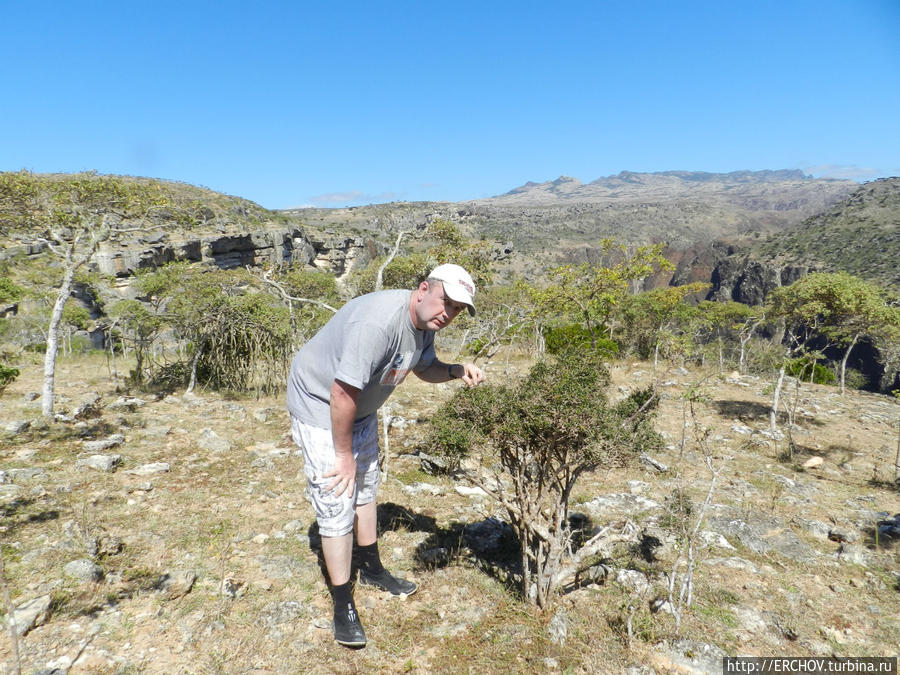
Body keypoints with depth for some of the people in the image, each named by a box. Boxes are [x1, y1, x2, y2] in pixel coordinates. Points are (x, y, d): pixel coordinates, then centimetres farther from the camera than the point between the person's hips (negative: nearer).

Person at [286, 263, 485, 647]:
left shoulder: (425, 322, -8)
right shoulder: (378, 322, -37)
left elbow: (425, 367, 9)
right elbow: (341, 393, -33)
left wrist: (456, 370, -13)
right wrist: (344, 454, -22)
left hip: (361, 409, 9)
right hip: (320, 405, -9)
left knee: (365, 487, 21)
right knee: (337, 503, -6)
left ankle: (372, 569, 42)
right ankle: (343, 606, 11)